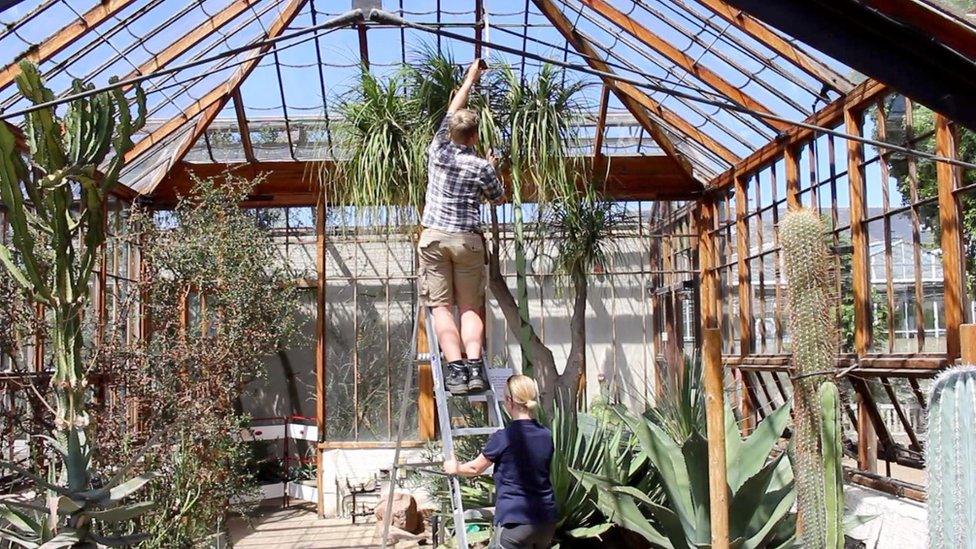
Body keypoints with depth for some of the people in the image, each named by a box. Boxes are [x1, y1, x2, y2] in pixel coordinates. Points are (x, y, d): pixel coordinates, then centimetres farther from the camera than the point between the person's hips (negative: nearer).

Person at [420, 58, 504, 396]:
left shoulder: (438, 150, 1)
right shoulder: (481, 167, -4)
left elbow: (452, 112, 17)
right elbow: (498, 197, 14)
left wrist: (470, 79, 30)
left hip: (434, 237, 1)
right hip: (468, 240, -1)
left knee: (441, 307, -3)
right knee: (470, 308, 5)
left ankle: (456, 368, -17)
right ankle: (474, 365, -12)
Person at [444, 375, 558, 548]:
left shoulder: (503, 438, -12)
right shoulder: (546, 435, 4)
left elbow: (475, 468, 4)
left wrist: (455, 468, 25)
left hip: (516, 521, -6)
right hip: (547, 520, 6)